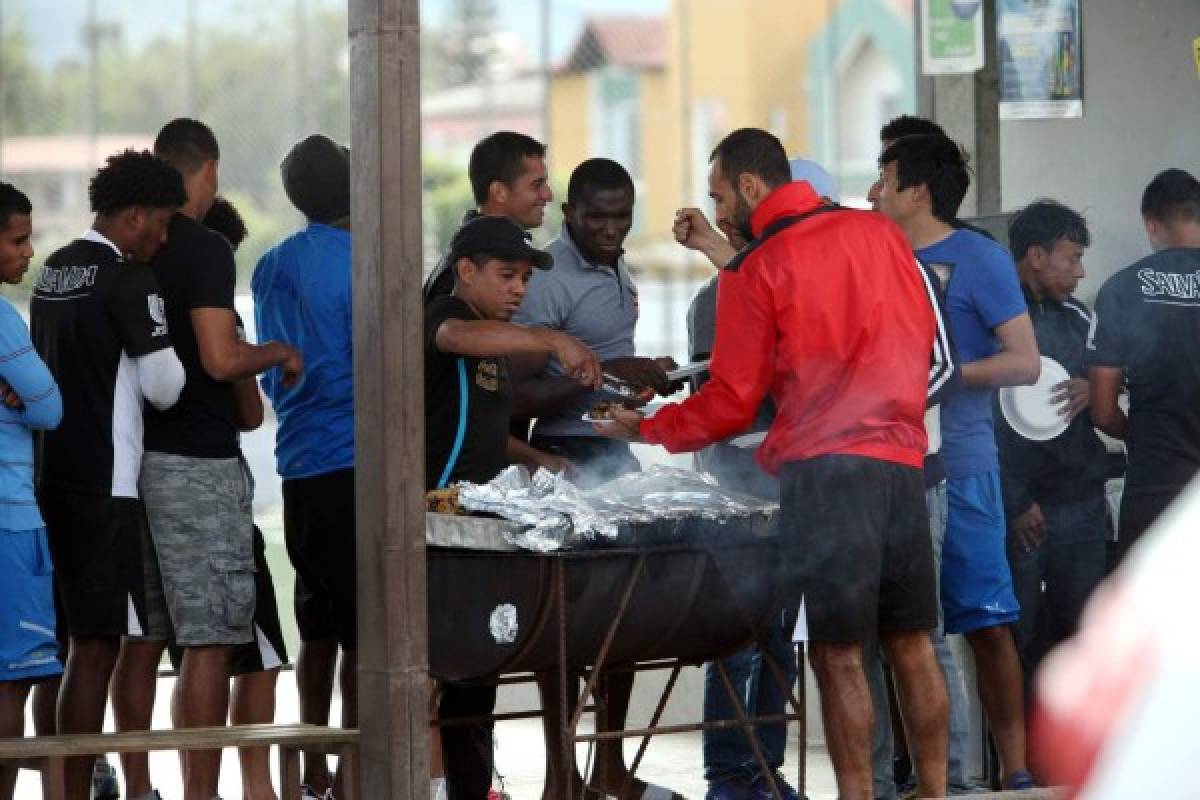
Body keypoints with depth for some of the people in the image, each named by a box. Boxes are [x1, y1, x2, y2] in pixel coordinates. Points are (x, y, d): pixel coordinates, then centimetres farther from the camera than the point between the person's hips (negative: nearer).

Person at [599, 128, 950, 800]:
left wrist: (645, 430, 12)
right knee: (913, 646, 10)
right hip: (903, 460, 5)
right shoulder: (882, 234, 11)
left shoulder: (753, 272, -3)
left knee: (839, 655, -2)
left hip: (822, 469, -5)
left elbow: (732, 405, -1)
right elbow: (925, 338, 16)